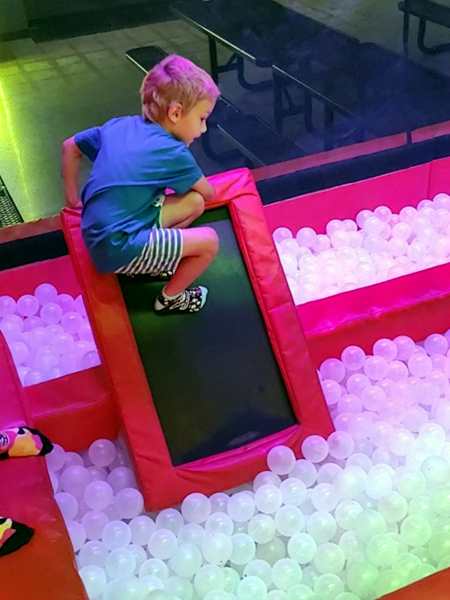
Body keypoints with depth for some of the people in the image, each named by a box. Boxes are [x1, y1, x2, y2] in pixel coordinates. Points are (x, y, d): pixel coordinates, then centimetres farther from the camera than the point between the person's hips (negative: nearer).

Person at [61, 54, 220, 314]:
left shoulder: (119, 125, 7)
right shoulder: (174, 154, -12)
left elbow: (70, 147, 21)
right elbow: (208, 193, 5)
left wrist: (73, 198, 28)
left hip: (99, 234, 8)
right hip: (118, 249, -8)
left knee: (194, 204, 9)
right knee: (209, 241, -6)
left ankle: (150, 260, 16)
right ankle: (171, 298, 14)